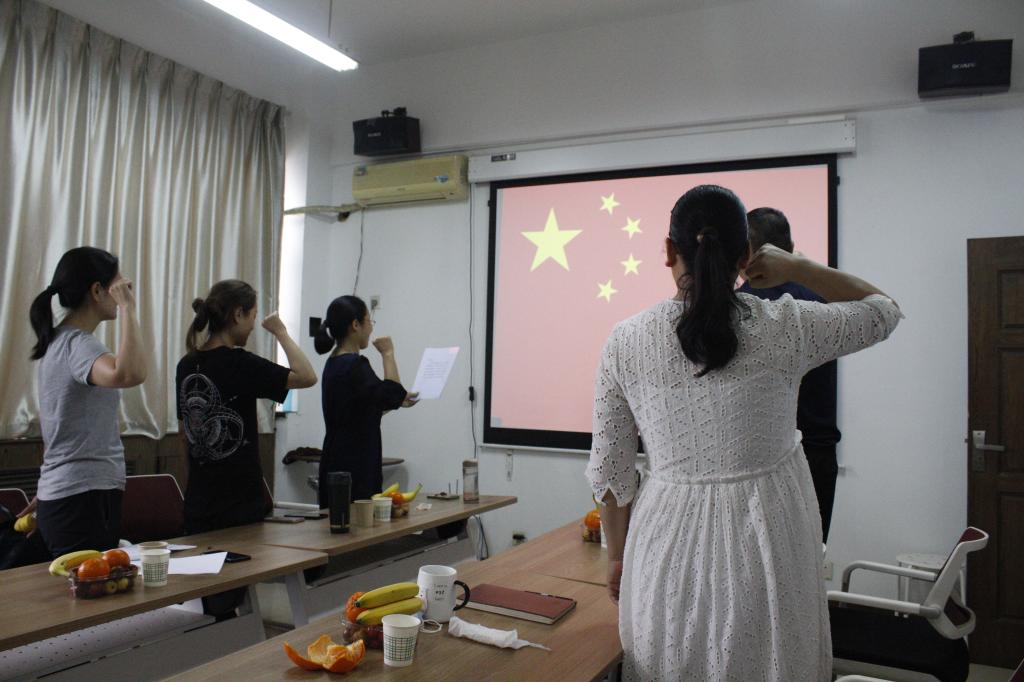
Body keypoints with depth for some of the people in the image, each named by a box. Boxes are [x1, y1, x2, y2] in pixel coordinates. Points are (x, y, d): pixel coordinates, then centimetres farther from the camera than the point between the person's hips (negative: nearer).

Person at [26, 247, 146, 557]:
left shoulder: (58, 341, 15)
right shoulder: (77, 344, -14)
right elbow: (130, 374, -37)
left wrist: (47, 494, 31)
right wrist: (128, 308, -25)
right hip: (86, 498, -10)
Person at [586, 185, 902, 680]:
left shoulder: (625, 342, -8)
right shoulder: (785, 327, -11)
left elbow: (609, 469, -1)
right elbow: (882, 310, 10)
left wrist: (617, 553, 13)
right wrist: (797, 267, 11)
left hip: (669, 544, 1)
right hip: (768, 539, 0)